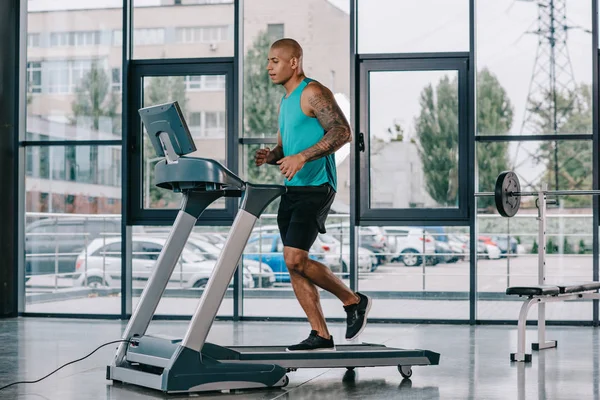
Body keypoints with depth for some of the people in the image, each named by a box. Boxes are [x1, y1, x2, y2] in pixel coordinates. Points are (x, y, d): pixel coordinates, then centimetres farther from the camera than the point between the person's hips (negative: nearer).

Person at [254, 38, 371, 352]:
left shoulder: (313, 93, -9)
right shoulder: (285, 102, 19)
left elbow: (343, 131, -18)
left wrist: (302, 157, -25)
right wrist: (270, 156, 3)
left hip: (316, 187, -9)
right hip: (293, 189, 9)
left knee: (295, 260, -16)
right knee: (293, 264, 4)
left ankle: (354, 301, 3)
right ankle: (320, 335, 9)